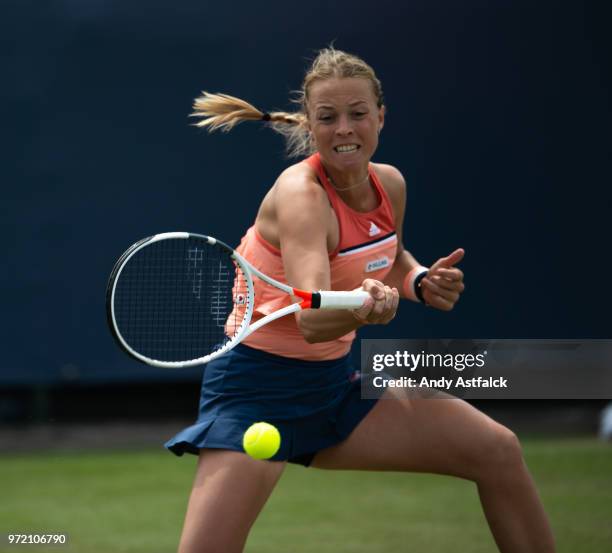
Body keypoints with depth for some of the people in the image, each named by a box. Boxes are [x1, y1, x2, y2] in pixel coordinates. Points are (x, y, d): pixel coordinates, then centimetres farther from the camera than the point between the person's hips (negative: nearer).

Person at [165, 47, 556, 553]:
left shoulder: (390, 185, -1)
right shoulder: (301, 195, -23)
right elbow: (311, 319, -38)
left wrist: (420, 282, 1)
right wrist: (362, 306, -60)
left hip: (335, 380, 7)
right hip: (258, 386, -7)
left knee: (499, 453, 1)